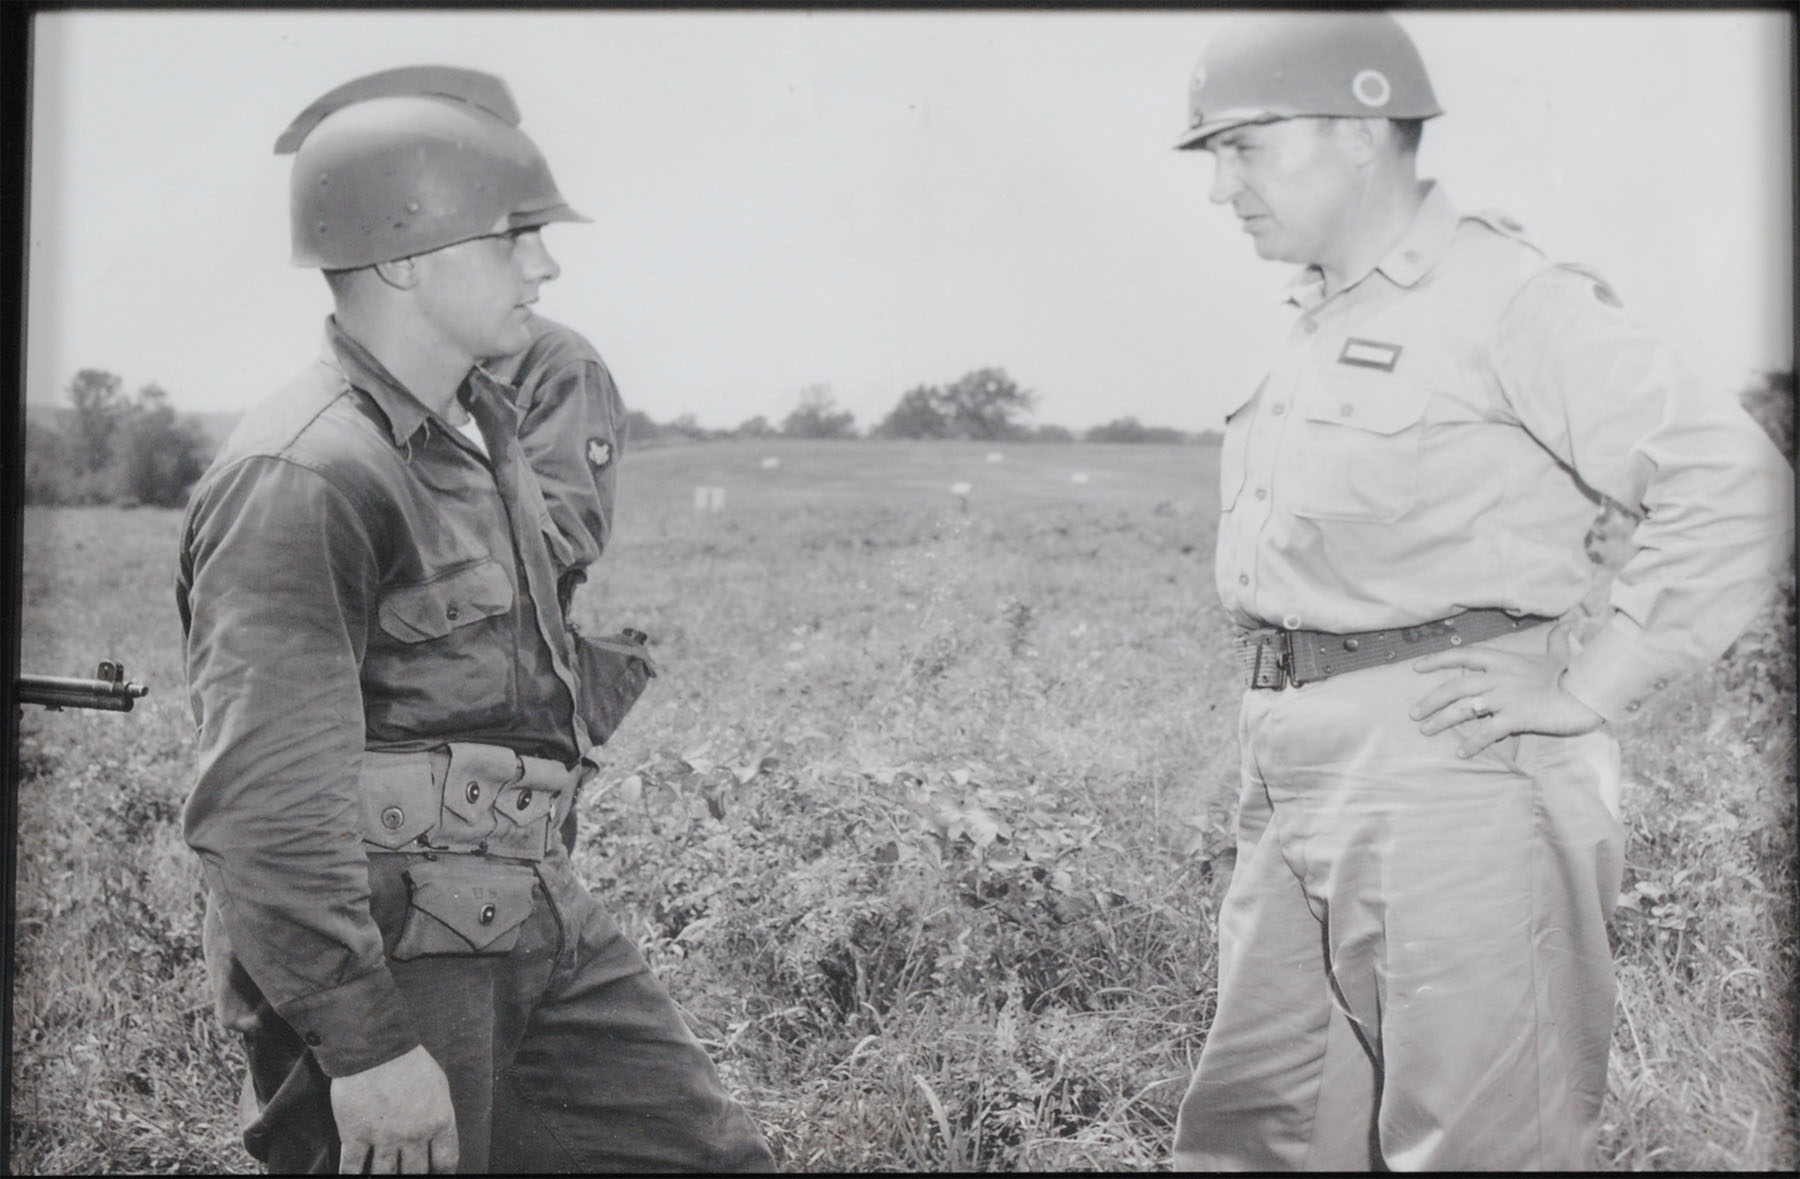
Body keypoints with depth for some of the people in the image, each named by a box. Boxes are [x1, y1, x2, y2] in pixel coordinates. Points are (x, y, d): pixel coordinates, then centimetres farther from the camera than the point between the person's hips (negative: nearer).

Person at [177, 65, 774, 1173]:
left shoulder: (483, 427, 12)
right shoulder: (300, 478, -19)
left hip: (537, 923, 9)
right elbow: (269, 799, -23)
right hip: (385, 955, -9)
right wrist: (367, 1047, -24)